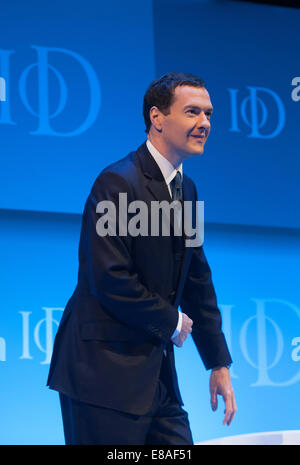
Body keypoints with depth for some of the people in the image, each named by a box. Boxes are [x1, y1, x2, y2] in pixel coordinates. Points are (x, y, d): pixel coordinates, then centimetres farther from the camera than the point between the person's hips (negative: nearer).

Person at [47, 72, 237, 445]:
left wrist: (218, 364, 17)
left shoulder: (186, 190, 14)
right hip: (105, 369, -9)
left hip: (156, 371, 9)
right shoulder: (117, 182, -14)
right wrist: (171, 322, -8)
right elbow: (109, 278, -20)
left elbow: (198, 282, 19)